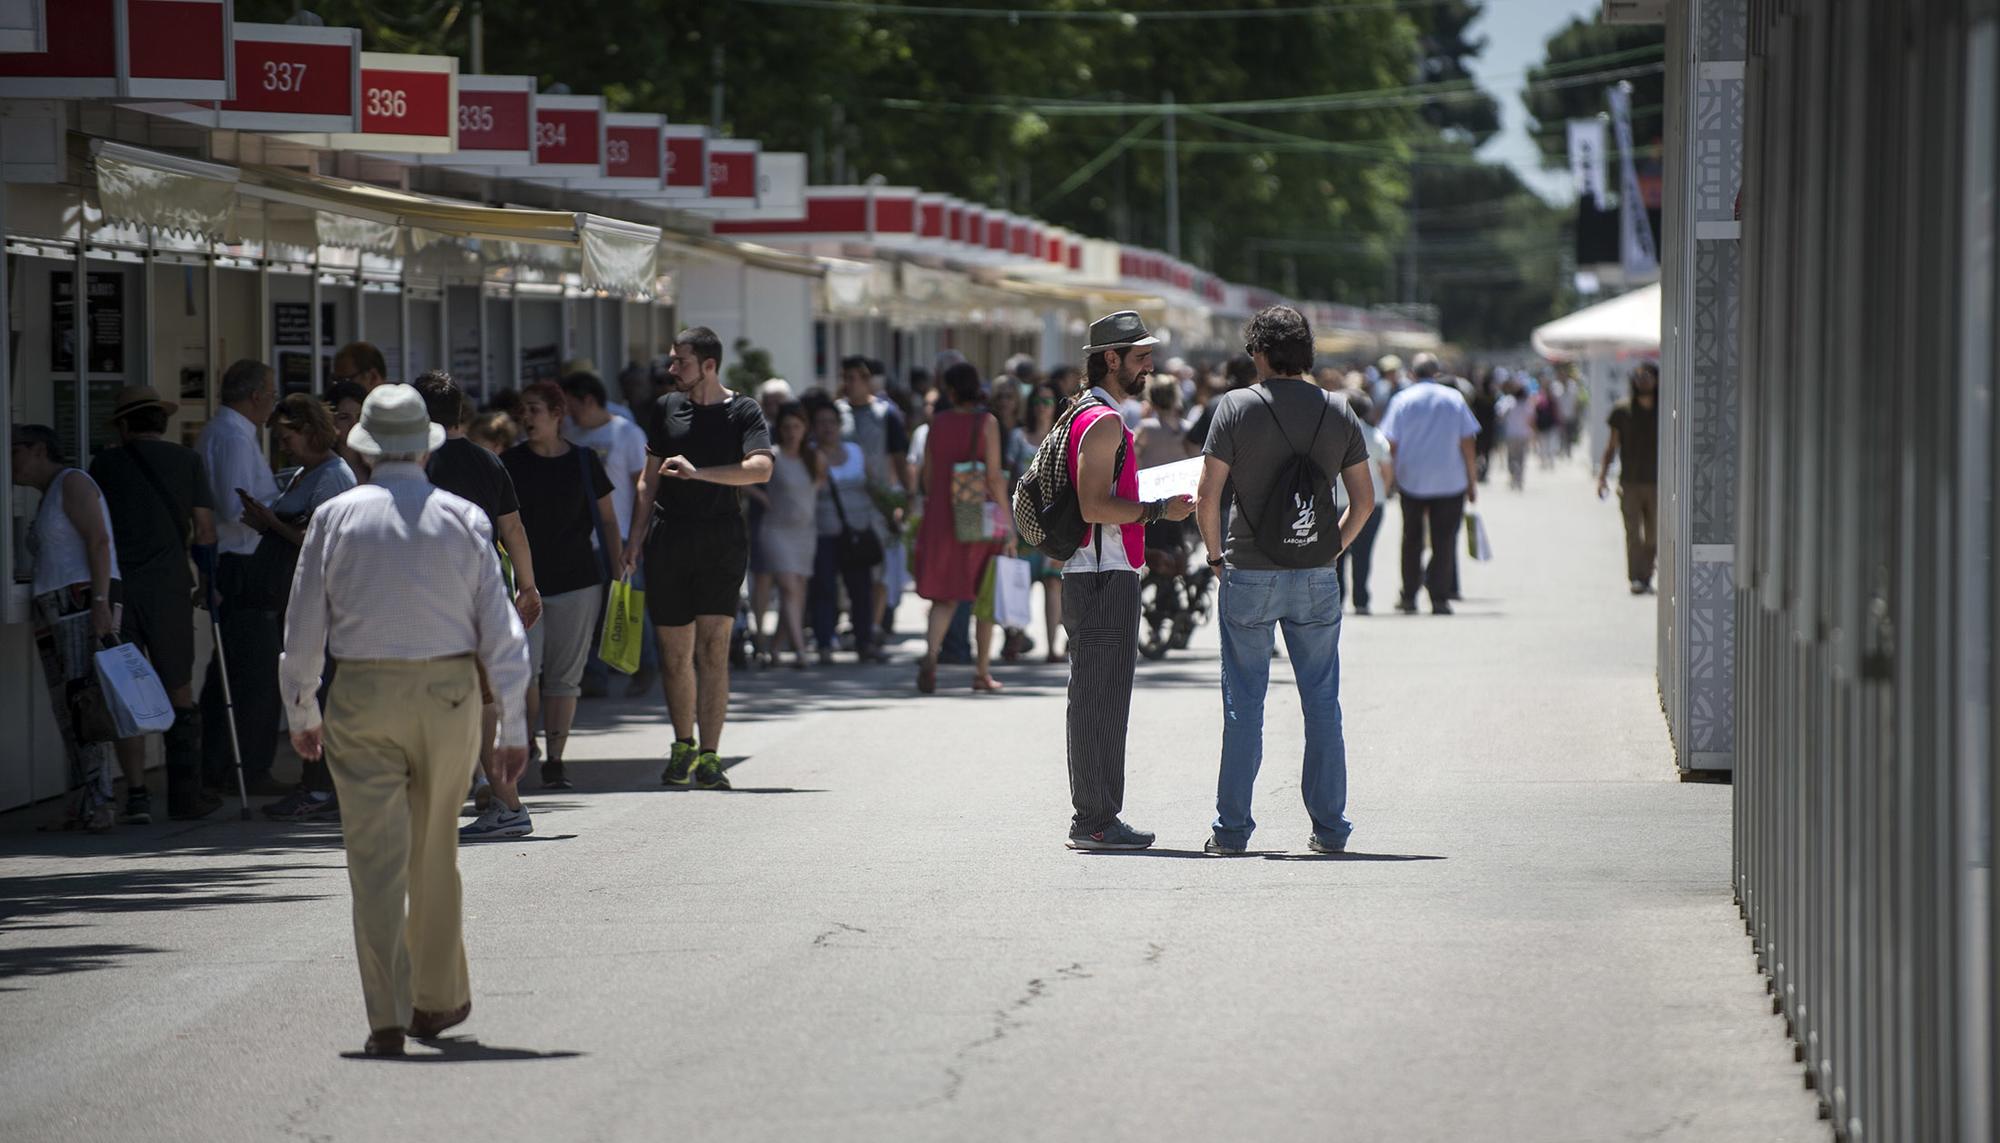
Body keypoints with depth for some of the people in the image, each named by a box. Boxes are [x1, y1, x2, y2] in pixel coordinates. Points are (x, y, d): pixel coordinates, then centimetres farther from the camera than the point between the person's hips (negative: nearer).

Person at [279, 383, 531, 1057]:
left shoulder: (335, 518, -1)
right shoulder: (462, 520, 1)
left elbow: (303, 628, 2)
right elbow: (501, 631, 0)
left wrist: (302, 715, 14)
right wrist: (514, 728, 5)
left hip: (363, 698, -1)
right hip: (449, 695, 1)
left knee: (375, 860, -1)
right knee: (435, 854, 15)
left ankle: (387, 1018, -6)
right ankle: (438, 1000, 25)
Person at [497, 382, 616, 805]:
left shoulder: (583, 462, 4)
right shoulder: (511, 463, 4)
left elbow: (607, 519, 10)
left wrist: (618, 569, 4)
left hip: (578, 581, 0)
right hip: (524, 580, 0)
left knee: (564, 675, 1)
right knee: (525, 671, -10)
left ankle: (555, 759, 6)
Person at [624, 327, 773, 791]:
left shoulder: (743, 412, 0)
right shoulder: (666, 408, 12)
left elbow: (761, 468, -16)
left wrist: (698, 472, -22)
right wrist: (635, 538, 10)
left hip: (722, 542, -4)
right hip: (668, 541, 4)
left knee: (713, 646, -11)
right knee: (674, 652, 6)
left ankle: (709, 756, -12)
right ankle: (683, 746, 22)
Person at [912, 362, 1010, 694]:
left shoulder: (938, 423, 3)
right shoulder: (986, 422, -6)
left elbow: (927, 475, 7)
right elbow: (994, 476, -9)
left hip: (942, 516, 2)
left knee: (945, 596, 7)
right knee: (985, 597, 11)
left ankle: (930, 655, -17)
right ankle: (982, 672, 14)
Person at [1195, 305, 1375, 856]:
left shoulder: (1237, 408, -6)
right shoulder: (1338, 413, 3)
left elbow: (1208, 492, -8)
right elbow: (1364, 499, 5)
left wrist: (1217, 555, 5)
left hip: (1249, 575, -2)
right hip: (1316, 579, 2)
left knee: (1243, 702, 3)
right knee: (1322, 702, 9)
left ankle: (1232, 828, 4)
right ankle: (1329, 826, 10)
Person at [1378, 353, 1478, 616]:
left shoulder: (1403, 400, -2)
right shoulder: (1454, 399, -1)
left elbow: (1392, 445, -2)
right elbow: (1467, 444, 0)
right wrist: (1472, 482, 7)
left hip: (1412, 480, 1)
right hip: (1451, 482, -1)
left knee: (1412, 539, 13)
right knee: (1444, 541, 3)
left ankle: (1409, 596, 13)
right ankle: (1440, 598, -2)